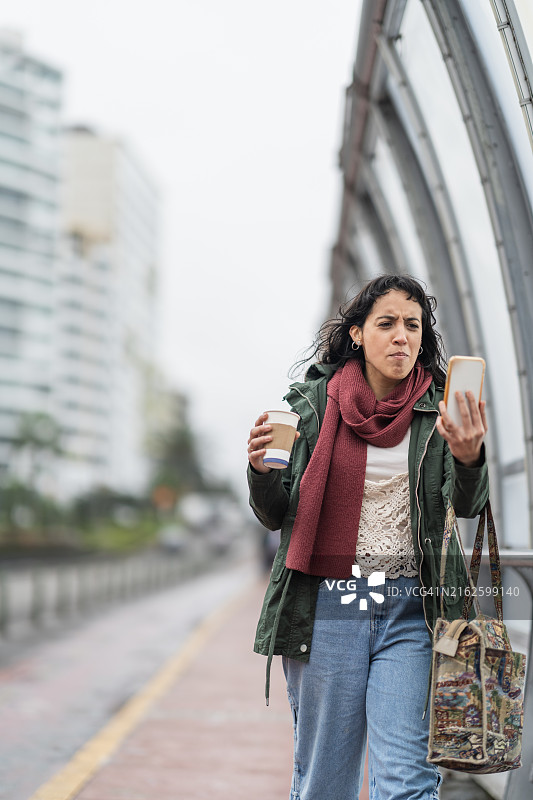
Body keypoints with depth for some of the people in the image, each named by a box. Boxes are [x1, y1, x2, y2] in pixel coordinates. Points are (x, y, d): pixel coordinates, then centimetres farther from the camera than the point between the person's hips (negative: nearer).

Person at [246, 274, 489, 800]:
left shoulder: (440, 411, 4)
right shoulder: (311, 404, 4)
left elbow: (467, 505, -8)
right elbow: (274, 515, 6)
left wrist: (469, 457, -29)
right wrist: (261, 468, -15)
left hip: (411, 610, 0)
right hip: (326, 607, 0)